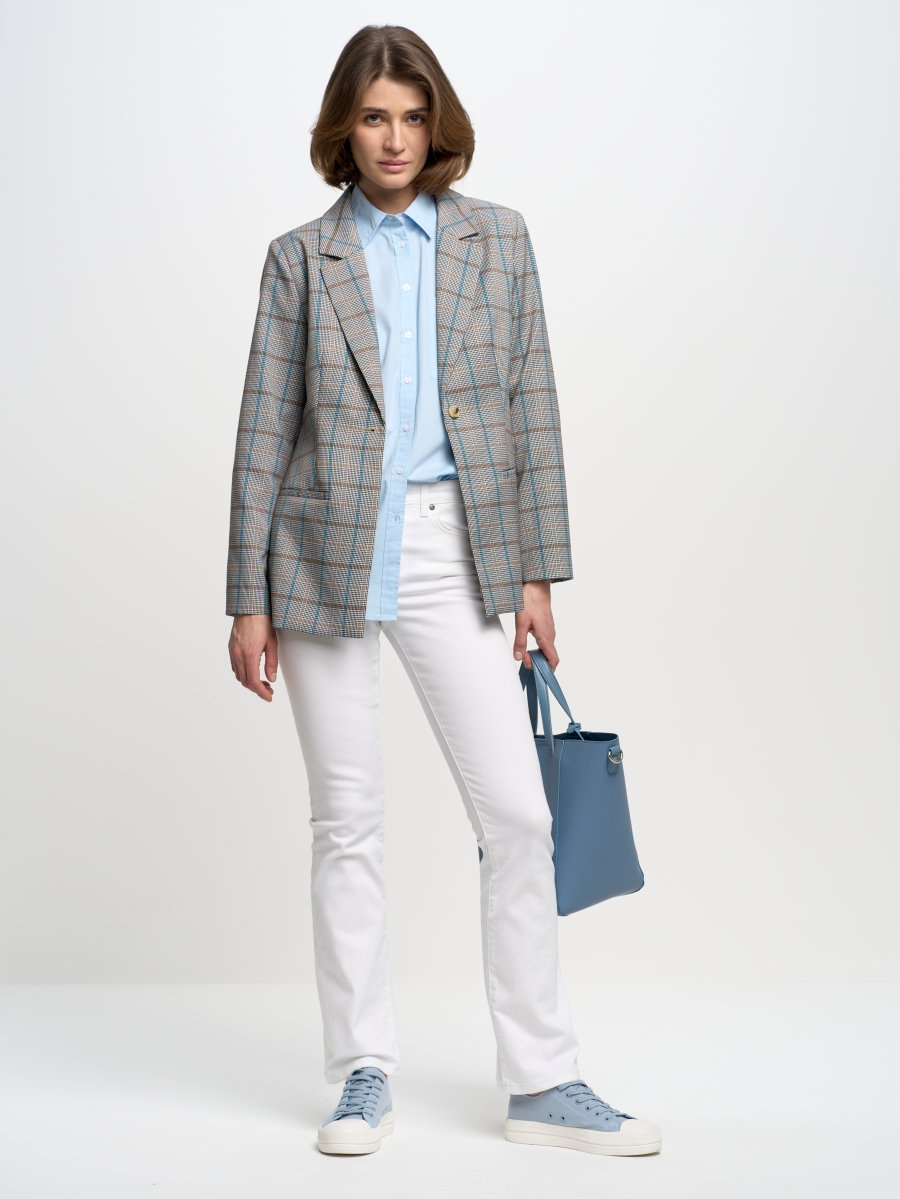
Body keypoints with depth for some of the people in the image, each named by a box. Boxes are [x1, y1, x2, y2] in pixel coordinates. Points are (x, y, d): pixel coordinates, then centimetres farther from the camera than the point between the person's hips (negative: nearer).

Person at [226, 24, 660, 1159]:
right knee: (346, 820, 4)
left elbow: (531, 408, 8)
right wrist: (250, 599, 0)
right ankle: (364, 1073, 16)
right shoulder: (301, 257, 5)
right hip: (328, 554, -1)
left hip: (452, 551, 1)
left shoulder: (496, 239, 9)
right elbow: (264, 433, 4)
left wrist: (536, 574, 3)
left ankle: (543, 1082, 8)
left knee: (517, 814, -3)